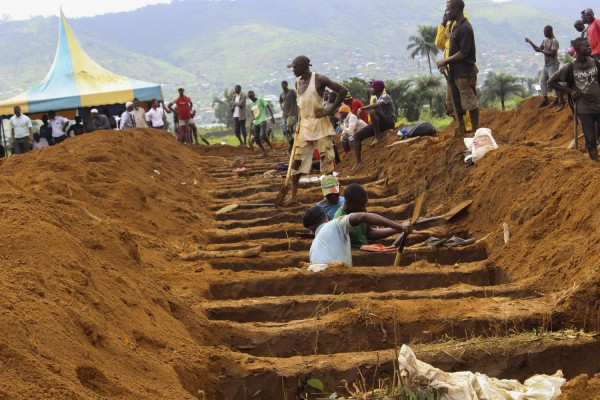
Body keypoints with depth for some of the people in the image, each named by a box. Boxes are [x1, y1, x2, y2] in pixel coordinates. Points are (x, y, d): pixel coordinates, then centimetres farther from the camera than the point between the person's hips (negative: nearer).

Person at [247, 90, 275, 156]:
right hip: (256, 123, 7)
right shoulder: (251, 104, 15)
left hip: (262, 121, -7)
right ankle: (264, 151, 13)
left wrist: (272, 116, -21)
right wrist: (252, 126, 20)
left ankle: (271, 146, -3)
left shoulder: (260, 100, -4)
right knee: (256, 138, 1)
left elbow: (268, 107, -9)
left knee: (263, 136, -24)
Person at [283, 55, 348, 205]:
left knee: (326, 159, -2)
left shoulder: (319, 79, -10)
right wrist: (300, 120, 12)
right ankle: (293, 196, 7)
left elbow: (343, 91, -11)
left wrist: (330, 111, -13)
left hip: (319, 125, -6)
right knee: (297, 160, 3)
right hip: (304, 126, 6)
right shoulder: (298, 82, 11)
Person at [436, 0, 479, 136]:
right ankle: (461, 132, 18)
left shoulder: (465, 28, -15)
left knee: (470, 103, -5)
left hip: (465, 72, -10)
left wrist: (445, 61, -11)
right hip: (455, 72, 10)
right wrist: (446, 62, 5)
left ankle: (475, 131, 0)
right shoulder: (456, 27, 14)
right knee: (456, 104, 12)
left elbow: (463, 53, -18)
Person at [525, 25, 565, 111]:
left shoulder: (554, 41, -16)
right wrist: (530, 42, 6)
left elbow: (553, 54, -24)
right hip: (546, 65, 9)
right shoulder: (545, 40, 10)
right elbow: (538, 49, 15)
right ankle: (546, 100, 24)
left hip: (552, 65, -9)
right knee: (542, 81, 13)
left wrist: (542, 51, -25)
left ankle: (561, 102, -12)